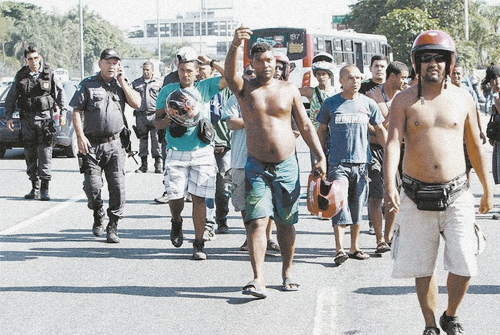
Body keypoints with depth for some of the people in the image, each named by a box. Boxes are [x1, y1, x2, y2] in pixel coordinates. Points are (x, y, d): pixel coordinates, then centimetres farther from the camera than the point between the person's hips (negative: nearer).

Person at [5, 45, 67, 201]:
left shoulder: (48, 74, 0)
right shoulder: (21, 76, 5)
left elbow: (60, 93, 6)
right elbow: (11, 98, 12)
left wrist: (63, 112, -2)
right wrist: (9, 116, 5)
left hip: (45, 118, -3)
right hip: (27, 120, 3)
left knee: (45, 153, -9)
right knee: (30, 154, 7)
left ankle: (45, 189, -9)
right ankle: (35, 187, 15)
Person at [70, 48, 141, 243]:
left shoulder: (122, 85, 13)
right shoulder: (88, 85, 5)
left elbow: (136, 104, -1)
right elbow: (76, 111, 2)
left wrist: (122, 81, -1)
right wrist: (80, 136, -9)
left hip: (115, 144, 2)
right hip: (92, 144, -2)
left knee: (117, 187, -4)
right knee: (93, 186, -7)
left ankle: (113, 227, 4)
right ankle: (98, 216, 22)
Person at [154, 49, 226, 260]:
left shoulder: (205, 88, 6)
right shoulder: (168, 91, 8)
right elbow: (157, 121, 8)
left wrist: (210, 62, 0)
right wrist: (165, 121, -14)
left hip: (202, 152, 0)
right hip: (176, 153, 0)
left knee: (199, 198, -2)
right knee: (175, 197, -6)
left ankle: (198, 245, 5)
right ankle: (177, 223, 28)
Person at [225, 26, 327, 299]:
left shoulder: (289, 90, 6)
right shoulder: (245, 88, 0)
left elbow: (305, 125, 9)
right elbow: (229, 73, -22)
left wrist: (320, 157, 1)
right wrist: (235, 46, -41)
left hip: (287, 165, 2)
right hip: (257, 166, -2)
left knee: (286, 223, 9)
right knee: (256, 221, -13)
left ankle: (287, 272, 23)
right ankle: (258, 279, -19)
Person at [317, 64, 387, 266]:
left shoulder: (368, 104, 7)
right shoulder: (330, 104, 3)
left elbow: (380, 131, 13)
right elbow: (321, 131, 11)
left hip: (361, 162, 2)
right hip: (338, 163, -2)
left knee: (357, 207, 8)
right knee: (340, 205, -11)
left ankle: (354, 248, 18)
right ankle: (339, 250, -11)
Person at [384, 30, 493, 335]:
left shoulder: (462, 99, 6)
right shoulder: (404, 100, 0)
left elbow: (475, 146, 15)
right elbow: (394, 142, -11)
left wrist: (488, 188, 19)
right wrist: (390, 185, -26)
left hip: (456, 195, 1)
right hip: (417, 196, -1)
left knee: (464, 265, -5)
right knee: (422, 267, 6)